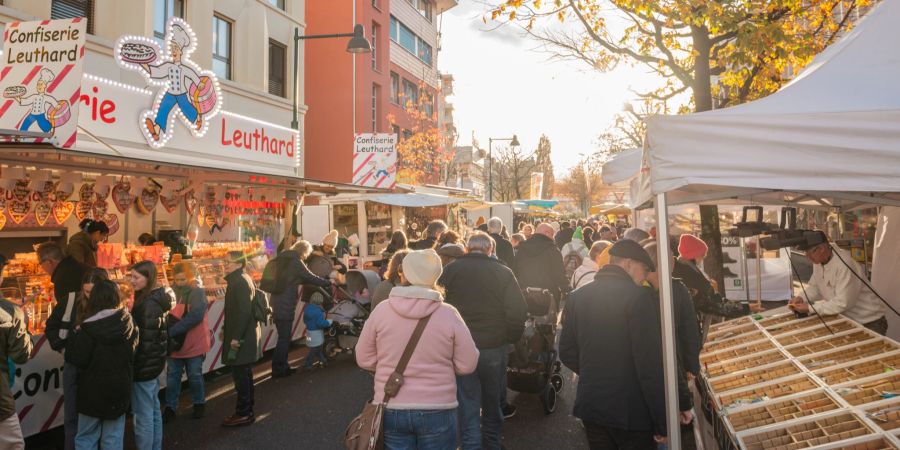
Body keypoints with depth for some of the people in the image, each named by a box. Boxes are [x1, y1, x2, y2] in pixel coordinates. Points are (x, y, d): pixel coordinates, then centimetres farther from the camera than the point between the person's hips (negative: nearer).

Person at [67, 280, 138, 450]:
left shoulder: (89, 328, -16)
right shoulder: (129, 323, -2)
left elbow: (75, 359, -14)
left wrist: (77, 336, -1)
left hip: (93, 391, -3)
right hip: (119, 389, 4)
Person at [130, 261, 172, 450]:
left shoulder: (148, 304, -21)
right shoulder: (156, 299, 9)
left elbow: (146, 341, -22)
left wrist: (136, 366, -15)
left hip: (144, 365, -10)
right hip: (154, 362, 10)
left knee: (143, 415, 0)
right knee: (154, 410, 18)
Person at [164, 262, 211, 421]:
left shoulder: (198, 293, -13)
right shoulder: (173, 292, 2)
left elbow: (195, 316, -25)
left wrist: (171, 331, -30)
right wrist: (168, 332, -14)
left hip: (193, 343, -4)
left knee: (195, 376, 10)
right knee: (172, 375, 10)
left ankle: (199, 404, 27)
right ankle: (170, 407, 22)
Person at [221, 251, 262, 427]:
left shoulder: (240, 282, -17)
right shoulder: (244, 279, 13)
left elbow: (244, 311, -23)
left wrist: (236, 337, -22)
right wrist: (226, 330, 18)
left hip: (241, 337, -10)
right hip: (247, 335, 10)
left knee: (240, 375, -3)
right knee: (244, 374, 17)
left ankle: (243, 414, 5)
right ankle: (247, 411, 26)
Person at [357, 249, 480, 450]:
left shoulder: (381, 310, -9)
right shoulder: (448, 314, -11)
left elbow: (365, 360, 1)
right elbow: (467, 365, -5)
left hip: (391, 409, 1)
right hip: (438, 410, -1)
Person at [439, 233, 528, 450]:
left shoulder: (450, 269, -4)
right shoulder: (503, 273, -6)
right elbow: (519, 312, -10)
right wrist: (510, 339, 6)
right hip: (495, 348, 1)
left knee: (468, 405, 7)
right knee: (493, 403, 19)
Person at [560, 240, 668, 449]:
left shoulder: (577, 297, 3)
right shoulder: (639, 296, -15)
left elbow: (567, 353, 7)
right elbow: (650, 363, -18)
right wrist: (662, 422, -13)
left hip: (590, 406, 6)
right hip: (632, 412, -5)